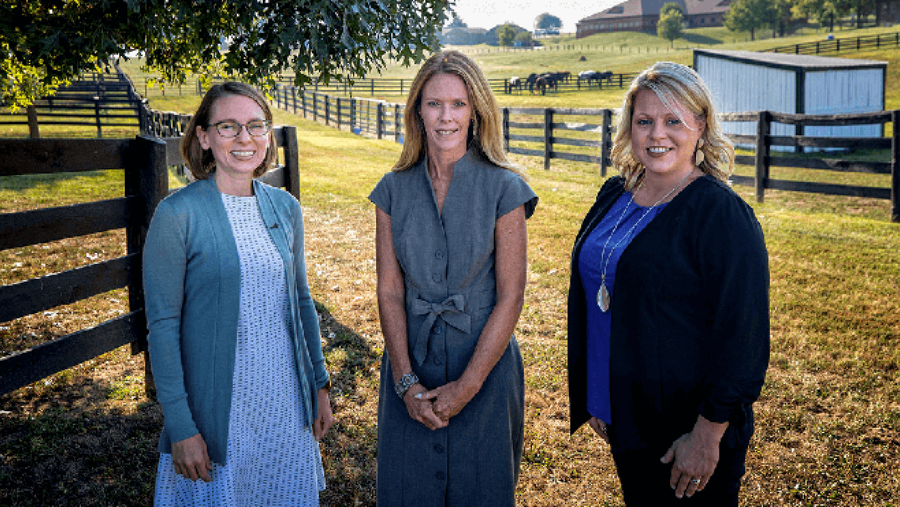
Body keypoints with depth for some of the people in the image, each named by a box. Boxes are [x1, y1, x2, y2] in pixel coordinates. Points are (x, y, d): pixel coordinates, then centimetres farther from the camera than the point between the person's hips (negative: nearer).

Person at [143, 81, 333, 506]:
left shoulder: (285, 207, 4)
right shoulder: (177, 214, -12)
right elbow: (162, 324, -11)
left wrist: (320, 384, 11)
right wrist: (180, 425, -13)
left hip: (286, 401, 5)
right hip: (217, 405, -4)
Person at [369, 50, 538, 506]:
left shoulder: (503, 189, -9)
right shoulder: (394, 190, 0)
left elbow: (510, 297, -10)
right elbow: (389, 290, -1)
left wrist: (467, 385, -13)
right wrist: (406, 382, -9)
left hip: (485, 366, -2)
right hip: (410, 367, 2)